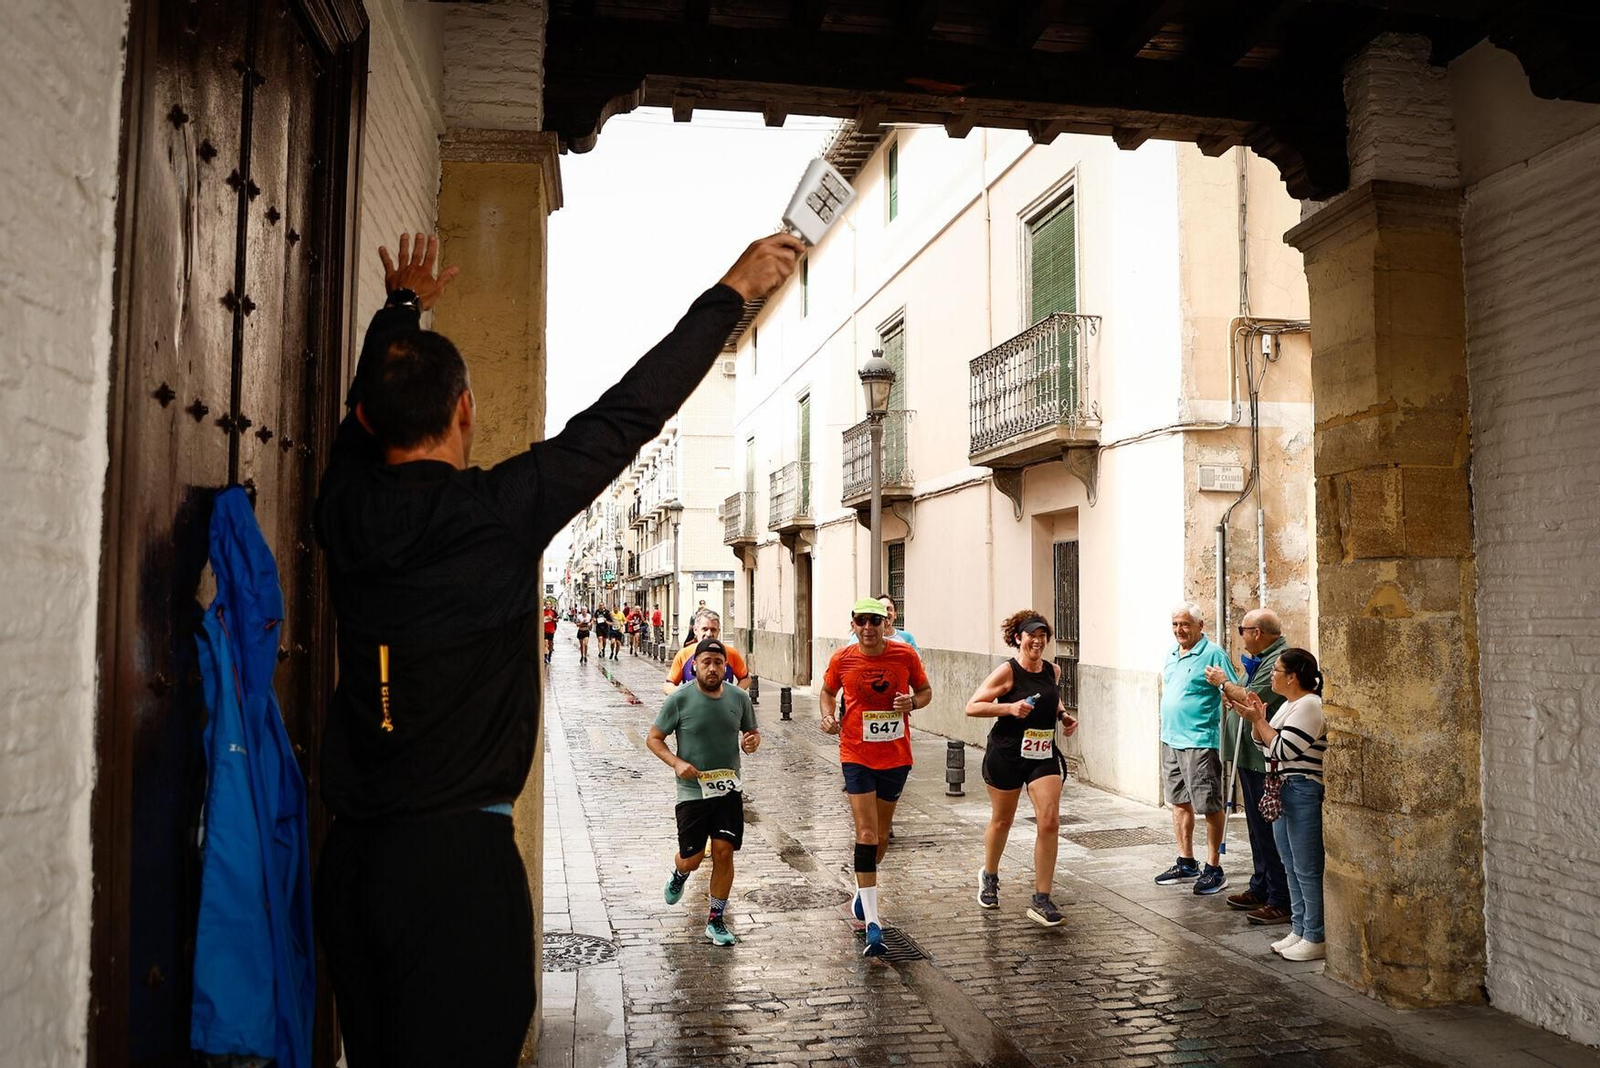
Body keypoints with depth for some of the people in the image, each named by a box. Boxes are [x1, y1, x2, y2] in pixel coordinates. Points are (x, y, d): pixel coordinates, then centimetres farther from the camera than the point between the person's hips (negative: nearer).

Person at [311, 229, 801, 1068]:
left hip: (350, 859, 6)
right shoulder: (497, 511, -14)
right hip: (457, 854, -6)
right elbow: (625, 416, -9)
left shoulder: (345, 510, 1)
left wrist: (402, 309, 41)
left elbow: (365, 412, 22)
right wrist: (732, 292, 1)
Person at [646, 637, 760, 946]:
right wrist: (676, 762, -18)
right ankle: (679, 874, 42)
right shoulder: (679, 699, -10)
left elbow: (752, 731, 15)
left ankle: (716, 920, 16)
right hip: (692, 790, -2)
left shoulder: (739, 698, 0)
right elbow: (653, 739, -2)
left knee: (724, 852, -2)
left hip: (729, 788, 2)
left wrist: (752, 740, -9)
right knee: (691, 860, 4)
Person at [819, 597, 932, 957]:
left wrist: (912, 702, -15)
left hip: (896, 756, 2)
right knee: (866, 834, -11)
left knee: (881, 833, 17)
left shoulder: (905, 655, -6)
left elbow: (925, 690, 7)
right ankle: (872, 923, -8)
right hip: (857, 755, -2)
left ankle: (864, 890, 44)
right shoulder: (841, 659, -6)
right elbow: (827, 692, 12)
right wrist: (829, 715, -8)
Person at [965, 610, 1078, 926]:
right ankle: (989, 877, 42)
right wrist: (1009, 707, -24)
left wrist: (1064, 716, 7)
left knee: (1050, 822, -10)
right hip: (1006, 755, -4)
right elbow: (972, 707, -14)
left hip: (1044, 755, 4)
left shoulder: (1053, 670, 4)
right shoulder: (1007, 672, -12)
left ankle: (1041, 900, 0)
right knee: (1002, 820, 14)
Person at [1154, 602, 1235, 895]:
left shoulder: (1212, 654, -10)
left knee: (1209, 805, -1)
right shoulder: (1172, 655, 13)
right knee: (1180, 802, 15)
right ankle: (1186, 864, 25)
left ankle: (1214, 869, 8)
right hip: (1171, 739, 8)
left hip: (1199, 742, -8)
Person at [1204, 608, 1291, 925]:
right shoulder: (1260, 659, 15)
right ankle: (1260, 889, 30)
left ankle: (1281, 902, 2)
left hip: (1266, 760, -11)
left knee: (1270, 830, -5)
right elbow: (1244, 698, 22)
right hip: (1250, 757, 11)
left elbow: (1254, 700, -23)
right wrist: (1230, 697, -1)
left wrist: (1224, 683, -7)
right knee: (1258, 827, 19)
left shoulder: (1279, 660, -19)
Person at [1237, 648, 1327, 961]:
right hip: (1281, 792, 10)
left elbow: (1283, 750, -20)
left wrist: (1258, 720, -13)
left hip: (1305, 793, -10)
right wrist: (1257, 719, 2)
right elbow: (1267, 749, 16)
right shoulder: (1288, 704, 15)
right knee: (1292, 867, 15)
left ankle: (1316, 939, 5)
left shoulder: (1309, 706, -16)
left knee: (1307, 870, -3)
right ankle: (1299, 931, 24)